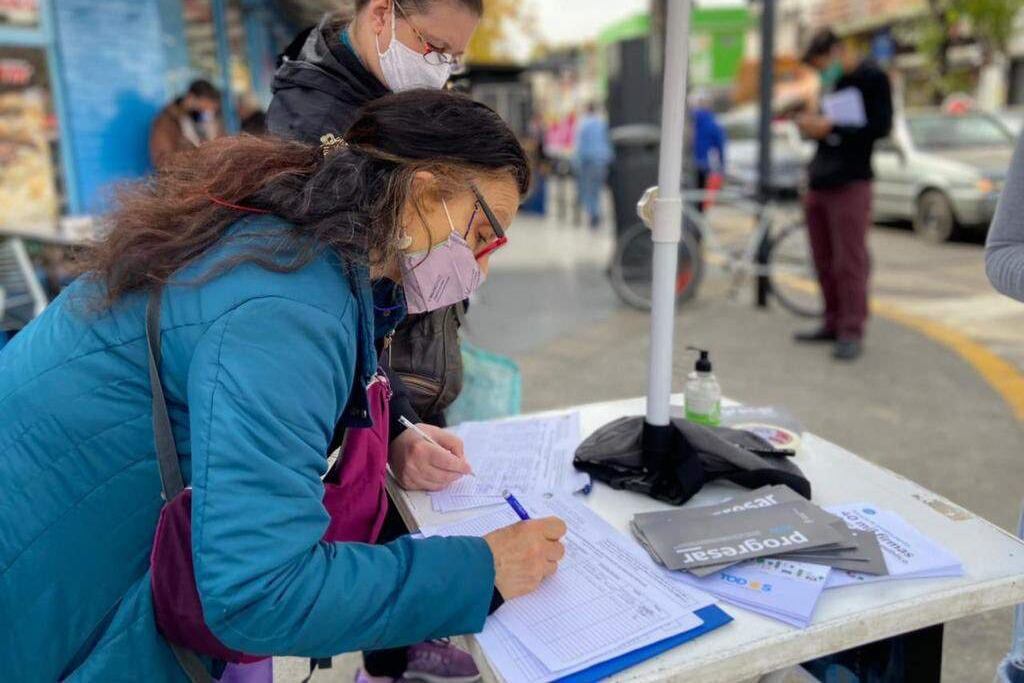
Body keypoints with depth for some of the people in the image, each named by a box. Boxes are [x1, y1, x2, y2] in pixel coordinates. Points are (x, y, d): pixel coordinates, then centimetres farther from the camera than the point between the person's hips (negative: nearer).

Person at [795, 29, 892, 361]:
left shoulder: (873, 78, -2)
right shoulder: (830, 82, 20)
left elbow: (881, 126, -11)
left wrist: (830, 127, -17)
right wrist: (811, 124, 5)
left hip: (849, 184, -7)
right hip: (819, 183, 8)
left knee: (849, 262, -8)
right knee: (824, 262, 9)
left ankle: (852, 333, -5)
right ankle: (833, 324, 18)